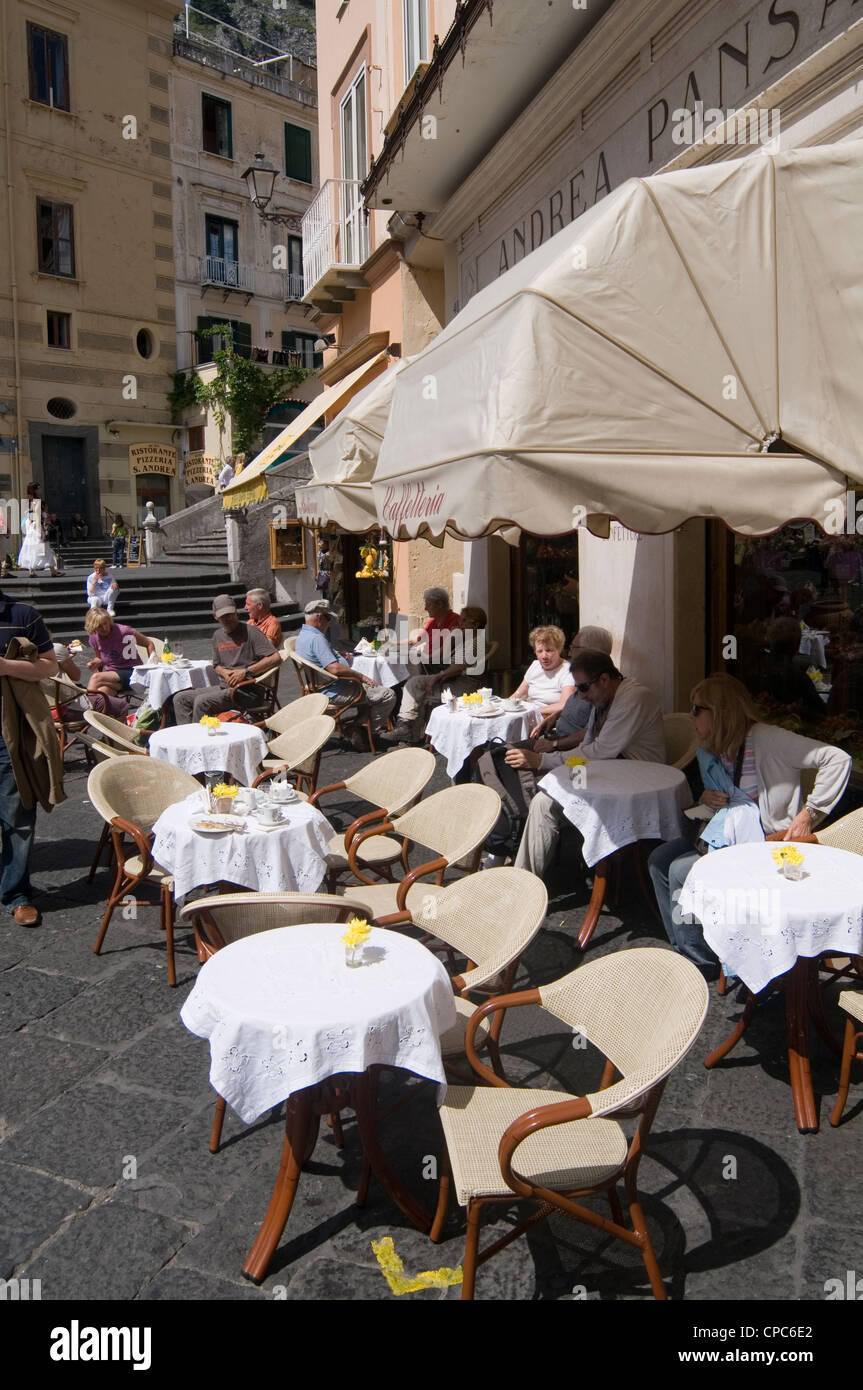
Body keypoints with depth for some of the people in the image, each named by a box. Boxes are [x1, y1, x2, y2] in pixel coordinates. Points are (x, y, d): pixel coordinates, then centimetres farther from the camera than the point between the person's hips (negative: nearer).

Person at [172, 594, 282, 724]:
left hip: (246, 690, -8)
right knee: (180, 698, -1)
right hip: (223, 687, 8)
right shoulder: (218, 635, 16)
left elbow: (276, 659, -16)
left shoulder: (250, 632, -6)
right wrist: (225, 672, 1)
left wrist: (246, 671, -17)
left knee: (202, 701, -26)